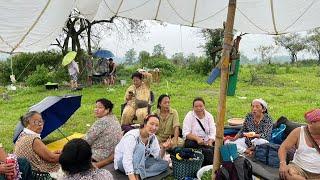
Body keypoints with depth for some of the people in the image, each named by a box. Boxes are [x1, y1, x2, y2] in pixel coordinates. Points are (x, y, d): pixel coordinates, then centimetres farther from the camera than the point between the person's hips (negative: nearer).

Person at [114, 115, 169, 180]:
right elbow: (127, 160, -37)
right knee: (140, 147, -32)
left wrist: (163, 148, -27)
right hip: (122, 162, -7)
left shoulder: (153, 137, -7)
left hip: (140, 162, 7)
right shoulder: (132, 136, -28)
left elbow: (158, 157, -7)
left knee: (165, 164, -10)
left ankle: (139, 175, -23)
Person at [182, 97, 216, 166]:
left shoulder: (209, 116, 7)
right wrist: (197, 138, -28)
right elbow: (186, 133, -11)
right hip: (192, 141, -3)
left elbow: (213, 132, -1)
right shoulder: (189, 116, -1)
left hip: (207, 142, 3)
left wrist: (210, 142, -22)